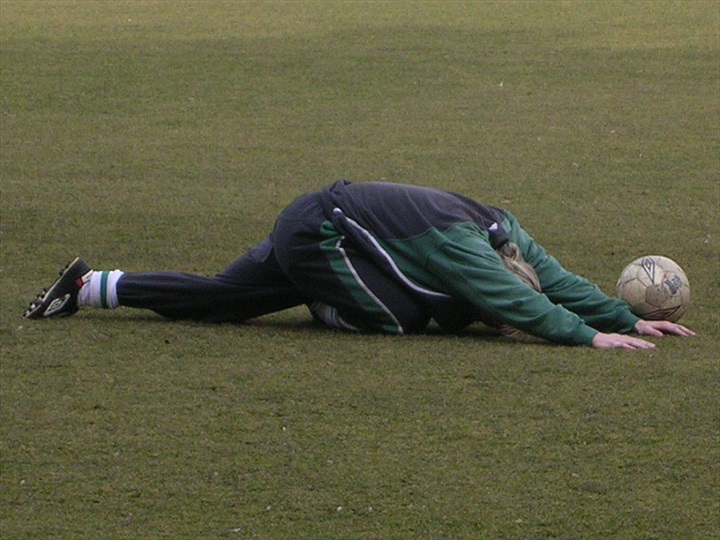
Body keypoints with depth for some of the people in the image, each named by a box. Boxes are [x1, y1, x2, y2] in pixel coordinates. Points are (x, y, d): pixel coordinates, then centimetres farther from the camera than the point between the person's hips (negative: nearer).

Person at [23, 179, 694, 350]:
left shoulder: (505, 232, -1)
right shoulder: (458, 245, -25)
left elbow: (558, 282, 3)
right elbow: (520, 304, -33)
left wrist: (631, 318, -1)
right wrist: (590, 337, -34)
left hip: (306, 231, 9)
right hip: (315, 233, -9)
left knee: (216, 297, 14)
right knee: (400, 313, -22)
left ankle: (91, 286, 18)